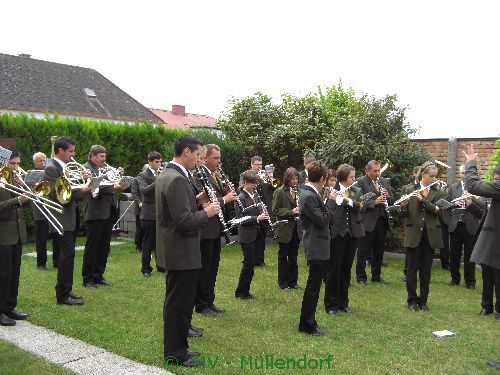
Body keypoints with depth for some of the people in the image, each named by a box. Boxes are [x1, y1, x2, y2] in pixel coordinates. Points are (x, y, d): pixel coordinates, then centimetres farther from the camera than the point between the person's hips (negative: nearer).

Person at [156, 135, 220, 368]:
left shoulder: (166, 174, 10)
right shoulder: (177, 179, -22)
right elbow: (184, 220, -27)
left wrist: (197, 200, 8)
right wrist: (206, 212, -12)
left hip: (175, 250, 11)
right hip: (182, 252, -11)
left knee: (177, 302, 19)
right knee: (179, 304, 2)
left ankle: (176, 348, 32)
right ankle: (175, 354, 14)